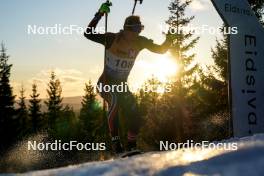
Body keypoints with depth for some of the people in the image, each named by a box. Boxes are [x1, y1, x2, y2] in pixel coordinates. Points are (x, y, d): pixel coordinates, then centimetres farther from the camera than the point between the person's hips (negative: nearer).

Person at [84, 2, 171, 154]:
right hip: (106, 83, -5)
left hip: (122, 85, 5)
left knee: (135, 117, -5)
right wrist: (99, 15, -36)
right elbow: (88, 34, -28)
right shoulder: (112, 39, -20)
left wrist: (169, 39, -19)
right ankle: (115, 140, -27)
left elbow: (161, 50, -1)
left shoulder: (140, 42, -7)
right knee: (115, 100, -36)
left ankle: (132, 146, 14)